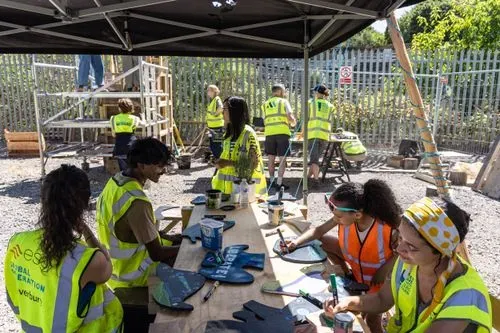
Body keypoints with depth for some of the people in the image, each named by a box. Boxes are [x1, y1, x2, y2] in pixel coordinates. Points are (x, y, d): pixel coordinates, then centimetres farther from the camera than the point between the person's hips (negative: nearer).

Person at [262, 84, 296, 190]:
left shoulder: (265, 104, 17)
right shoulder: (283, 101, 5)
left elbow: (265, 120, 12)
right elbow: (290, 117, -7)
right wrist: (293, 122, 12)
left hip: (269, 133, 4)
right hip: (282, 133, -4)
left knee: (271, 158, 13)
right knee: (282, 159, 0)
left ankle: (272, 181, 19)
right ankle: (279, 183, -3)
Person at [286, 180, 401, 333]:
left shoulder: (387, 228, -39)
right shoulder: (345, 216, -27)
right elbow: (319, 231, -14)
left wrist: (386, 268, -27)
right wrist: (297, 242, -27)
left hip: (379, 275, -4)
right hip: (355, 262, 4)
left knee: (372, 319, 0)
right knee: (323, 241, -5)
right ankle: (349, 276, 14)